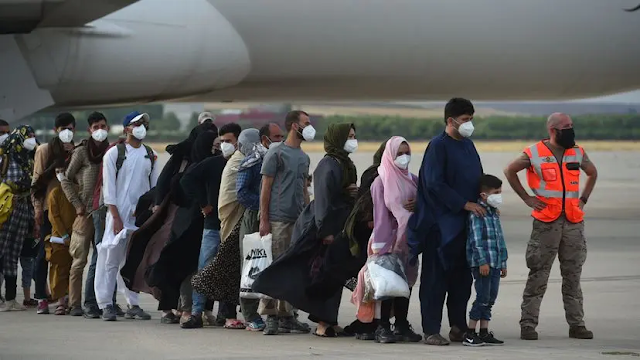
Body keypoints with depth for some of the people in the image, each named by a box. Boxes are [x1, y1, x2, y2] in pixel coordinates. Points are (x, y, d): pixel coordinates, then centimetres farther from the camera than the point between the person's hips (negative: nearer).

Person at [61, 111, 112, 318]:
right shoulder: (82, 152, -1)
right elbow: (66, 180, 2)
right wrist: (77, 205, -4)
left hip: (105, 210, 4)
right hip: (87, 213, -4)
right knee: (80, 260, -1)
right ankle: (75, 304, 3)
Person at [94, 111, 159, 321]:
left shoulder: (151, 155, 12)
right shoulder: (114, 153, -1)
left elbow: (155, 186, 16)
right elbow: (109, 188, -4)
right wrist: (116, 217, -10)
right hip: (119, 214, -4)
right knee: (112, 258, -5)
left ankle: (133, 305, 8)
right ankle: (106, 305, -3)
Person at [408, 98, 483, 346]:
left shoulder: (468, 145, 13)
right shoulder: (438, 146, -10)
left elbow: (478, 178, 22)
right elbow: (434, 184, -16)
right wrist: (464, 204, -17)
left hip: (464, 223, 8)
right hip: (440, 223, -8)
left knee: (462, 278, 11)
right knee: (436, 278, -3)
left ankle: (459, 327, 19)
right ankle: (431, 331, 0)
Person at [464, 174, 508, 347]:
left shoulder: (494, 213, 18)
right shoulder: (477, 214, -11)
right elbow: (477, 240, -16)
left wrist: (503, 263, 22)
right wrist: (482, 261, -21)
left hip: (495, 264, 9)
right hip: (482, 264, -9)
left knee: (491, 298, 9)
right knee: (483, 298, -9)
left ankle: (484, 333, 15)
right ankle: (469, 334, -4)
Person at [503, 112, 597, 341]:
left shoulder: (578, 153, 8)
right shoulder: (535, 154, -4)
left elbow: (592, 173, 26)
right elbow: (509, 171, 7)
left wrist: (583, 199, 13)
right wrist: (527, 198, 1)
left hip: (573, 222, 4)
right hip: (546, 223, -4)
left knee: (573, 276, 8)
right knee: (538, 276, -4)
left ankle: (577, 324, 12)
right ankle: (528, 324, -1)